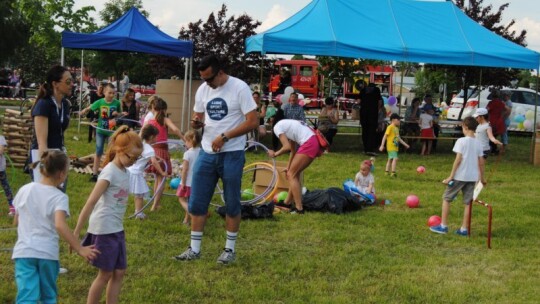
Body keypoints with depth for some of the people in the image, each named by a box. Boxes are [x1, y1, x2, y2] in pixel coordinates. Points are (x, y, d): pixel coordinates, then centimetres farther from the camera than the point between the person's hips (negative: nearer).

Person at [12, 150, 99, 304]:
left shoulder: (25, 190, 6)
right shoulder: (60, 197, -7)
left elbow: (17, 221, 16)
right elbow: (60, 225, -22)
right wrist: (79, 249, -22)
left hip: (24, 251, 2)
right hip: (48, 253, -2)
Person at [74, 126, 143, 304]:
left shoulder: (124, 172, 8)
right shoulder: (110, 172, -17)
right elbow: (90, 203, -21)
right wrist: (76, 233, -22)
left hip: (117, 229, 8)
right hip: (104, 229, -8)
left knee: (119, 272, 9)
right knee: (105, 275, 2)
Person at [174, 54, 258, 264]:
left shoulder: (239, 88, -12)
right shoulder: (203, 89, 6)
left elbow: (253, 122, -16)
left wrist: (224, 137, -20)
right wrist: (196, 122, -9)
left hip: (232, 154, -5)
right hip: (207, 153, 5)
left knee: (232, 203, 7)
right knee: (197, 202, 6)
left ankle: (230, 249, 19)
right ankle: (194, 249, 17)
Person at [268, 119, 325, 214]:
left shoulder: (277, 127, -1)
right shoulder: (286, 124, 27)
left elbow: (287, 147, -10)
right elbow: (293, 149, 28)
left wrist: (275, 154, 7)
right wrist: (288, 167, 31)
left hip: (309, 144, -9)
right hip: (315, 143, 9)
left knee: (291, 175, -1)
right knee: (295, 173, 19)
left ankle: (299, 208, -4)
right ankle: (287, 202, 29)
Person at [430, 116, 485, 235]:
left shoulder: (461, 141, -10)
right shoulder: (478, 143, 7)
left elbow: (458, 160, -15)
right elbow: (481, 162, 9)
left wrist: (451, 176, -12)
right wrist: (482, 177, 20)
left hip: (459, 176, -5)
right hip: (472, 177, 5)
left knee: (446, 198, 7)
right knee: (468, 202, 9)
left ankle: (443, 226, 8)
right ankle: (464, 229, 10)